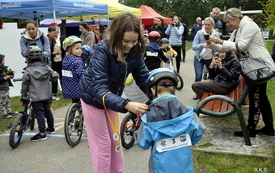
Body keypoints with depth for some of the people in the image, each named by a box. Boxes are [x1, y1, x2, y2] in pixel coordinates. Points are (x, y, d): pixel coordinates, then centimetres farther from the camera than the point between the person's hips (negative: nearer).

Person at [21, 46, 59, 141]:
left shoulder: (28, 70, -9)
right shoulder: (46, 67, 2)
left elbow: (25, 83, -7)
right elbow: (55, 76, -2)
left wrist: (23, 96, 2)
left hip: (35, 96, -5)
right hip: (46, 95, 6)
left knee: (39, 113, -3)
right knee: (47, 110, 18)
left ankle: (42, 133, -1)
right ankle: (51, 128, 32)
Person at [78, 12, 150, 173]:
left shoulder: (135, 51, -17)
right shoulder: (103, 50, -34)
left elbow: (144, 78, -16)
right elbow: (99, 89, -41)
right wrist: (126, 105, -55)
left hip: (111, 97, 6)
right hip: (93, 98, -5)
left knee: (115, 140, 17)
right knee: (103, 144, 3)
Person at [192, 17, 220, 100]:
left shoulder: (216, 34, -8)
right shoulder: (199, 33, -15)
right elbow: (193, 46, -19)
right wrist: (201, 45, -38)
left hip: (211, 59, 2)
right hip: (199, 59, -2)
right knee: (198, 76, -15)